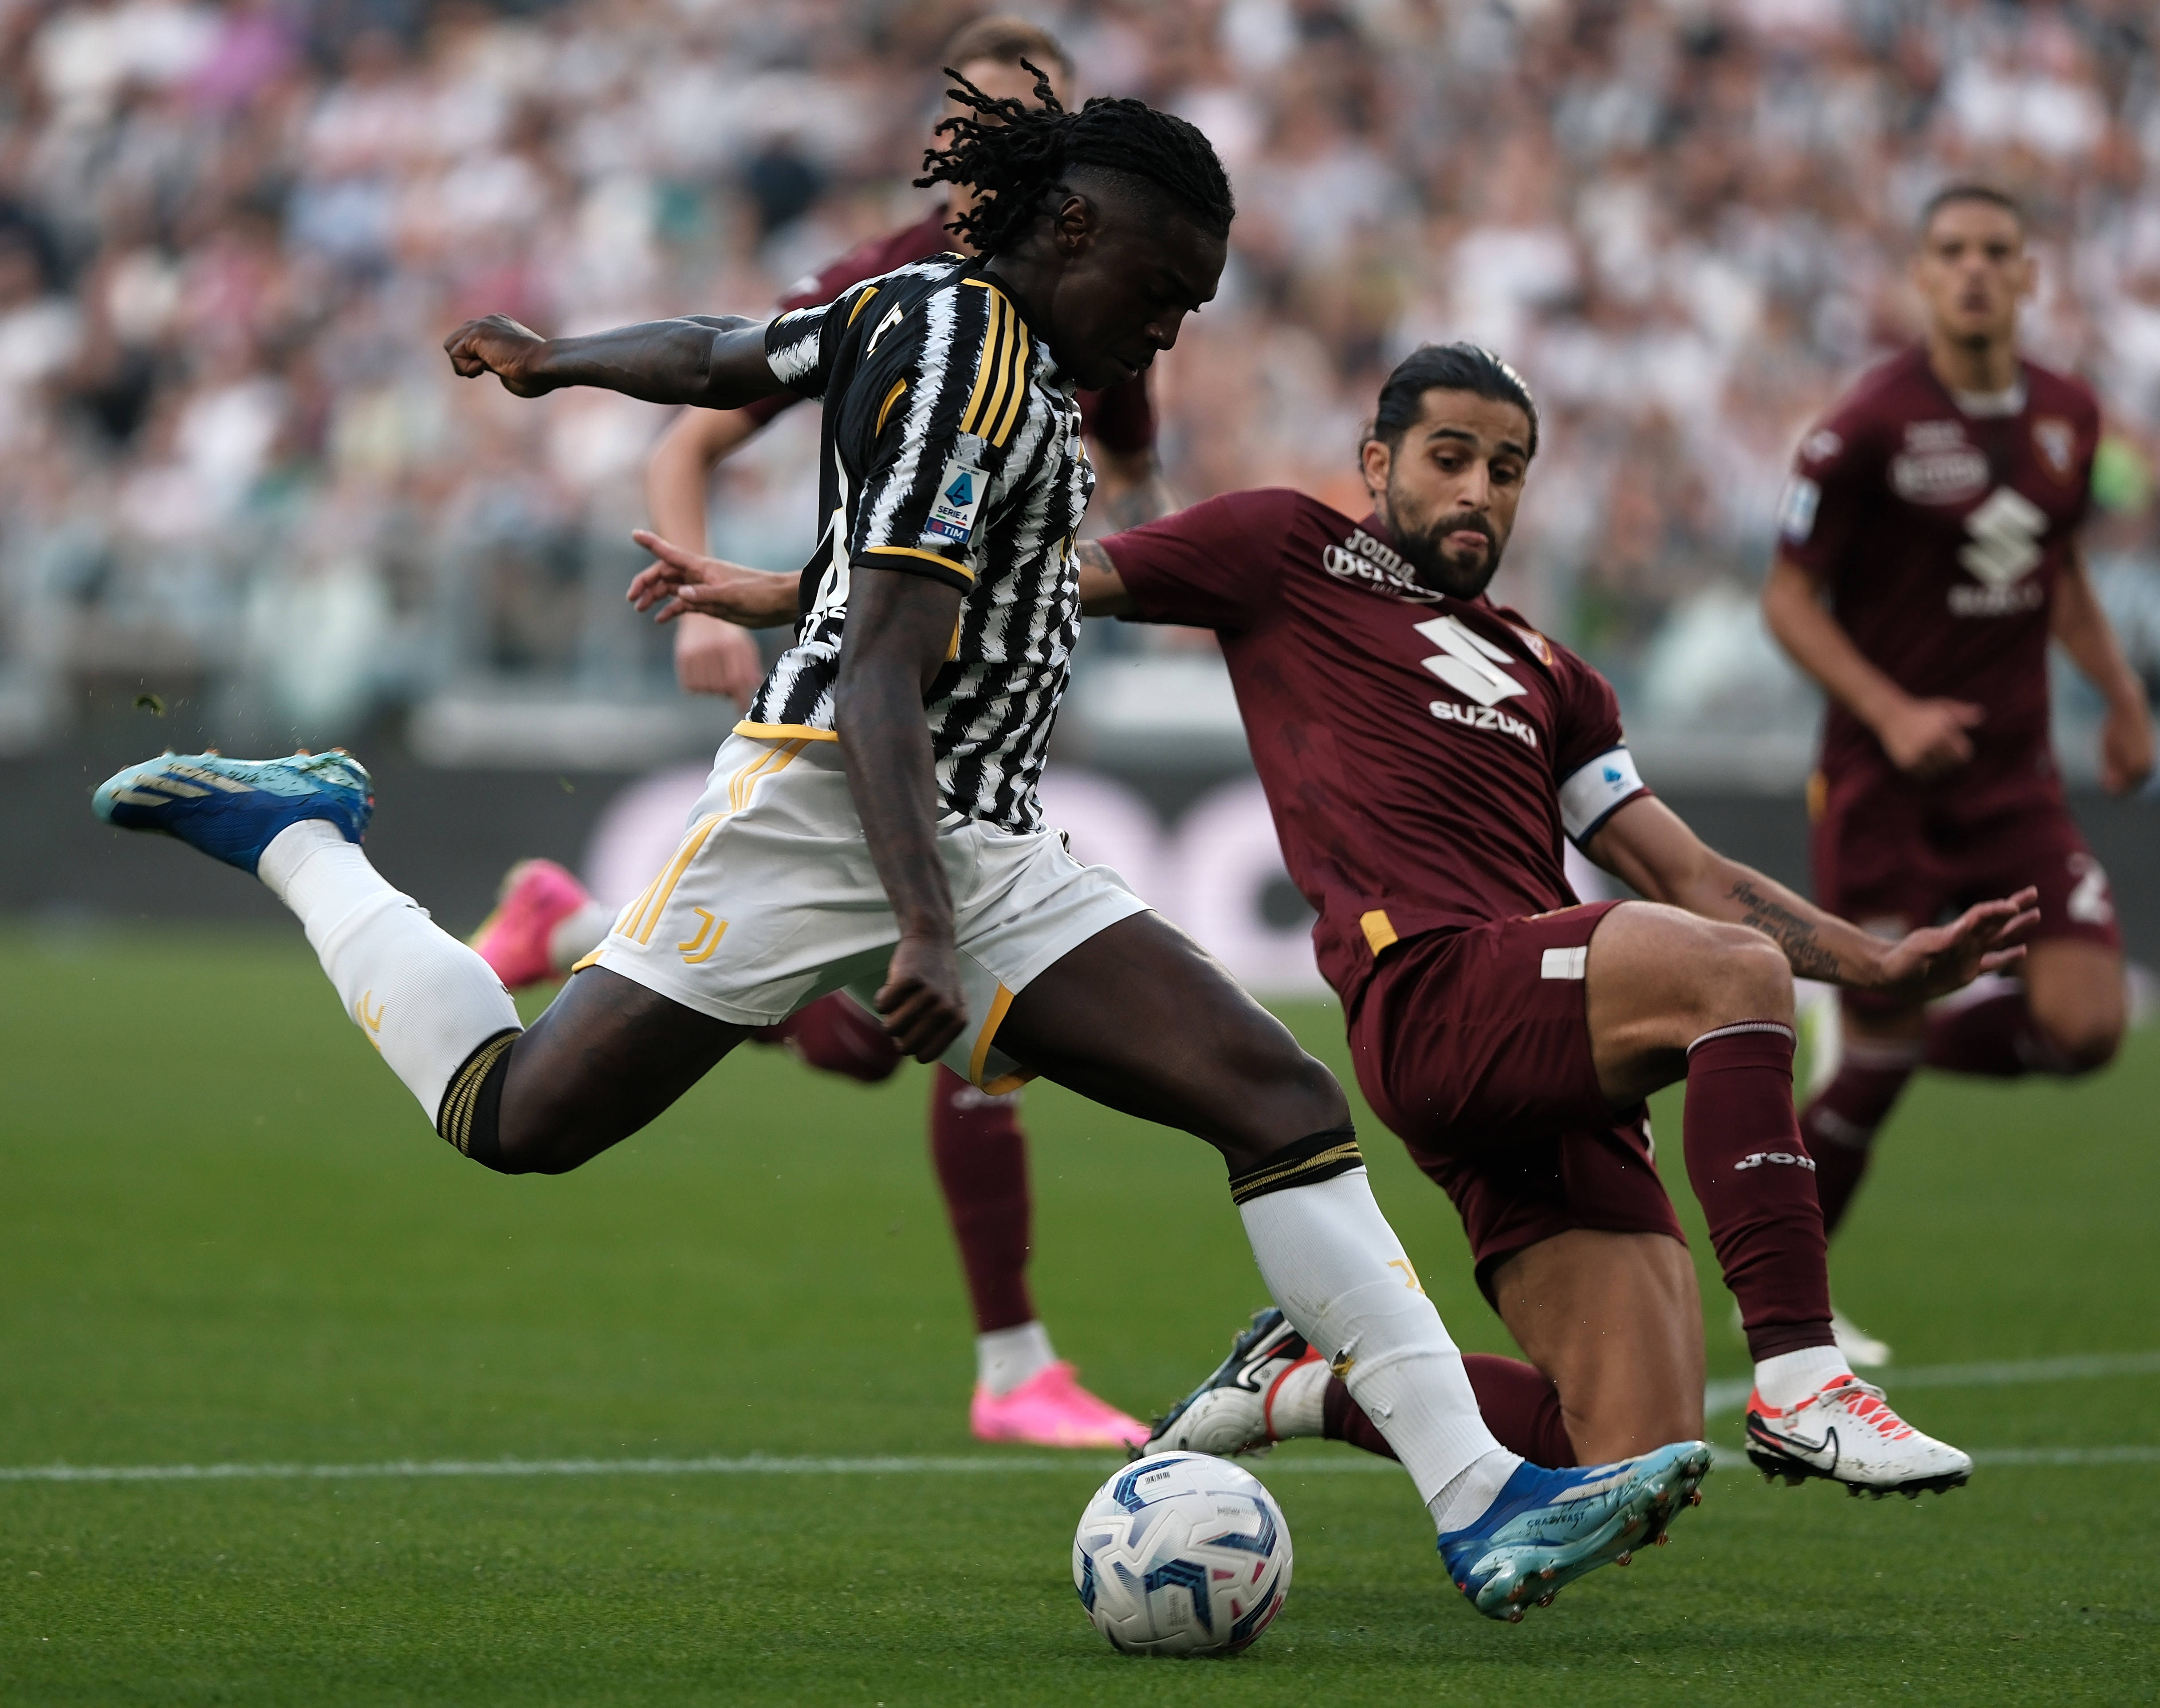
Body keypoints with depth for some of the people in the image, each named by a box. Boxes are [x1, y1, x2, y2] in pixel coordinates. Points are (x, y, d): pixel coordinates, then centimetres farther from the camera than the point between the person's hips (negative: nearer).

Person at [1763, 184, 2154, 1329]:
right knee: (1877, 1066, -4)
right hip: (1885, 780, -5)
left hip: (2014, 777, 5)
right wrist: (1891, 711, -21)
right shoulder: (1869, 427, -12)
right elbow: (1790, 600, -8)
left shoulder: (2068, 417, 5)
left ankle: (1904, 1030, 19)